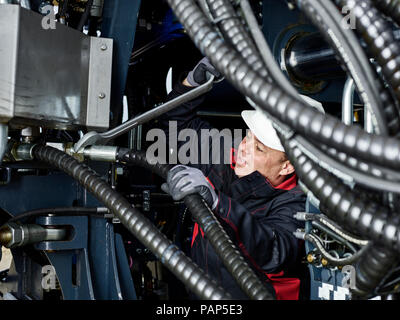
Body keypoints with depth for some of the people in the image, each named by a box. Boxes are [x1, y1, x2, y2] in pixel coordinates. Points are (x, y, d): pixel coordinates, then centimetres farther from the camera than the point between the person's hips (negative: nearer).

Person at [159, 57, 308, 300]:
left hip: (247, 294, -5)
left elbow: (275, 254, -36)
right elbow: (177, 121, 15)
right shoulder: (226, 161, 1)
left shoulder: (294, 204, -15)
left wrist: (216, 201, -43)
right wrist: (193, 80, -1)